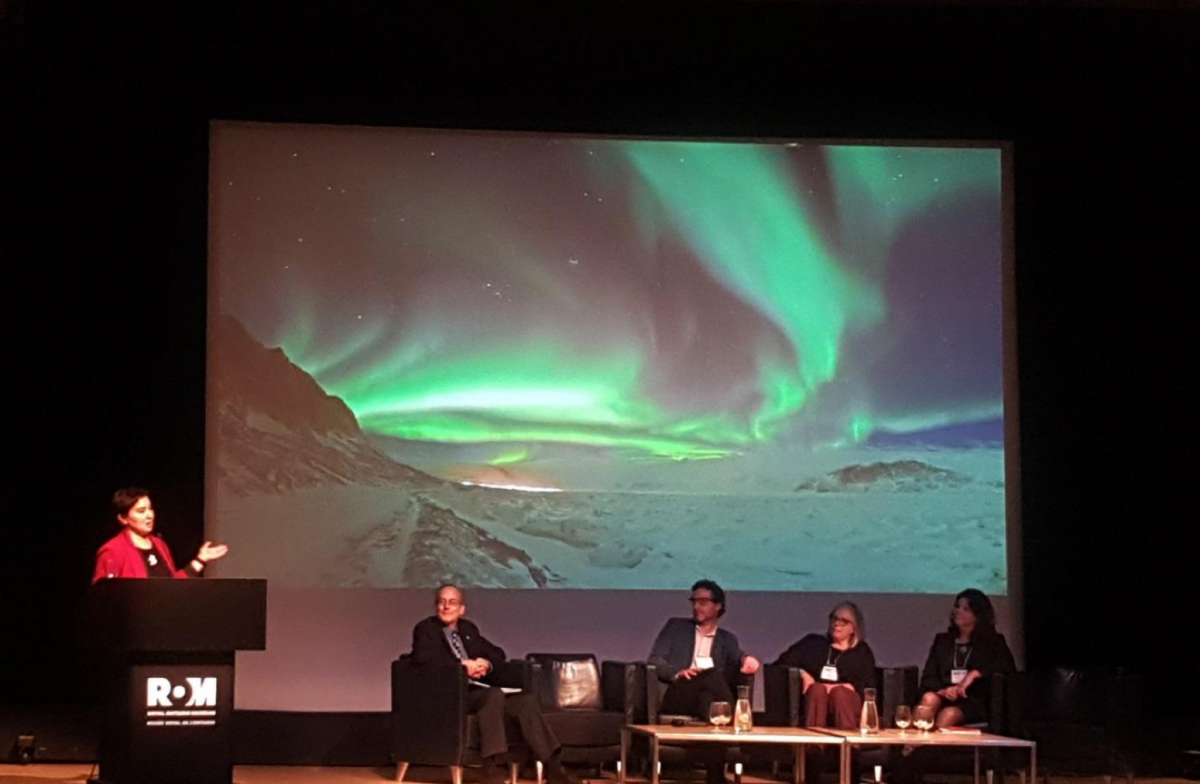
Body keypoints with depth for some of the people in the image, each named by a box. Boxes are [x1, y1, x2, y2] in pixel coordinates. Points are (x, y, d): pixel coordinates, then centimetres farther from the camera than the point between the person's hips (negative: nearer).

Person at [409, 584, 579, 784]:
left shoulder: (468, 629, 23)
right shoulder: (426, 628, 5)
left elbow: (498, 653, 24)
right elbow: (421, 657, -15)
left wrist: (487, 663, -1)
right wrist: (462, 664, -18)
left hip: (476, 691, 6)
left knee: (527, 701, -17)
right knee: (494, 695, -35)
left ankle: (552, 766, -20)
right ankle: (490, 762, -32)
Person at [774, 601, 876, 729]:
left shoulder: (862, 652, 20)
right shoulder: (812, 643, 24)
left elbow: (868, 686, 6)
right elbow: (782, 663, 16)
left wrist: (843, 687, -11)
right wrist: (802, 674, -2)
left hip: (847, 701, -1)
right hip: (813, 699, 1)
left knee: (839, 693, -36)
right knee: (817, 689, -35)